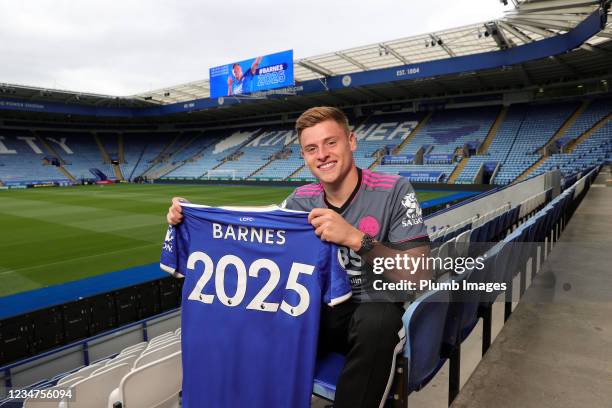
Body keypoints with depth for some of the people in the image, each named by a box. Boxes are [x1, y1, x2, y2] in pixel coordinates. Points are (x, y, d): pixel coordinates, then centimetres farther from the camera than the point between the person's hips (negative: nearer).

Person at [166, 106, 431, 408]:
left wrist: (355, 238, -35)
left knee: (376, 321, -37)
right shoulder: (301, 200, 0)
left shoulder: (394, 191, -13)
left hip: (377, 313, -3)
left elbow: (419, 276, -21)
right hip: (319, 309, 4)